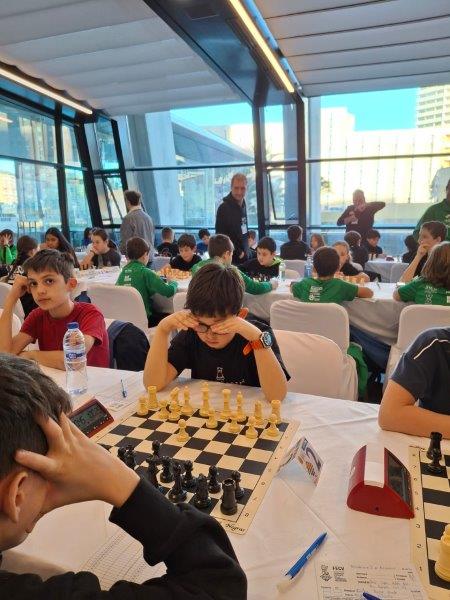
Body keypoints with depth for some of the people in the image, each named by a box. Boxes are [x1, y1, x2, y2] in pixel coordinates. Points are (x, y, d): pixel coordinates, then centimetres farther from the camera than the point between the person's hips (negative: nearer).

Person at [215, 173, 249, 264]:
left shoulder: (243, 205, 10)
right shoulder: (224, 208, -15)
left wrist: (244, 252, 10)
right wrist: (238, 252, -13)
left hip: (243, 256, 8)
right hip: (231, 258, -7)